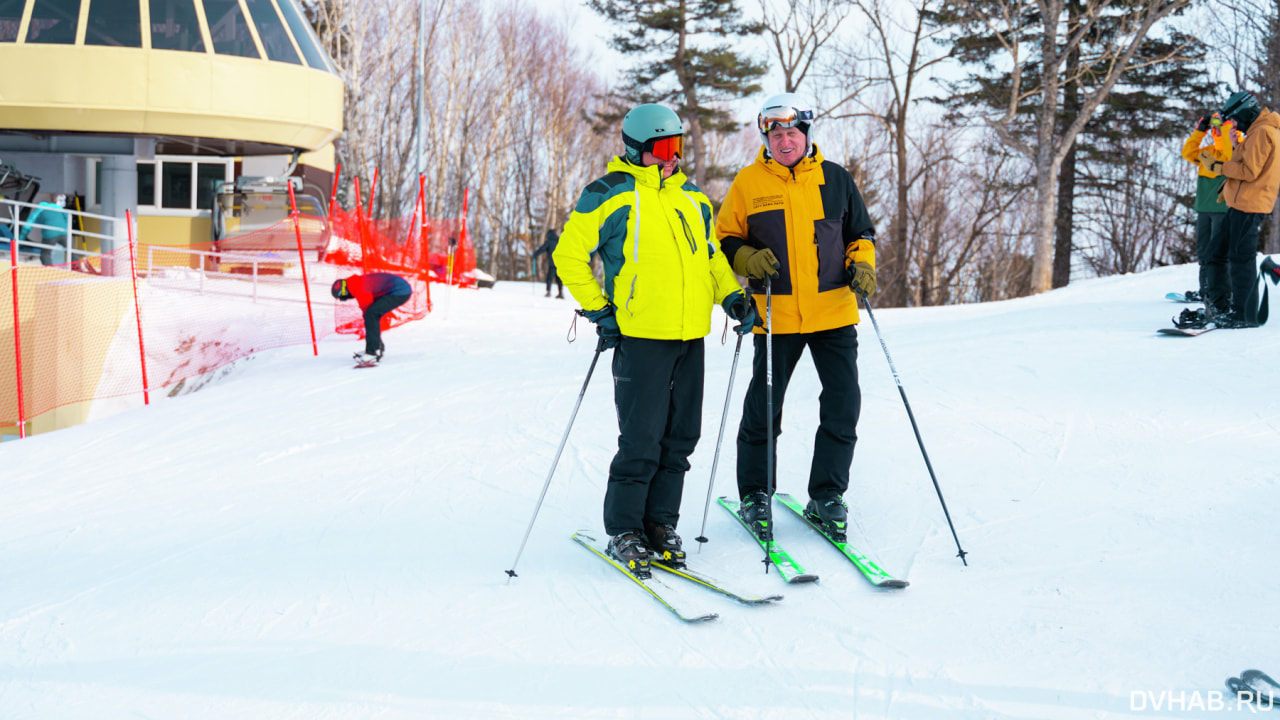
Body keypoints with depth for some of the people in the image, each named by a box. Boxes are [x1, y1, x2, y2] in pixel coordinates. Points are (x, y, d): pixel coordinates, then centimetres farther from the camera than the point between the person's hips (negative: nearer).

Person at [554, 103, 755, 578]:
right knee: (642, 440, -6)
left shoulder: (693, 198, 16)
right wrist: (598, 309, -7)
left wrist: (732, 297, 10)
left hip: (690, 337, 6)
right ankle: (624, 533, 8)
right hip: (641, 337, -6)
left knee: (680, 437, 9)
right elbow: (570, 254, -4)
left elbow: (711, 255, 25)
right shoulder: (613, 195, -4)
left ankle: (660, 524, 20)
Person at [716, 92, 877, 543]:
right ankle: (755, 495, 21)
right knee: (763, 408, 4)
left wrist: (862, 264, -3)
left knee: (843, 405, 1)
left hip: (834, 312, 2)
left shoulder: (835, 179, 7)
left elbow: (861, 234, 16)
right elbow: (725, 240, 7)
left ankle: (827, 496, 16)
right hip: (776, 316, -1)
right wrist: (748, 259, -12)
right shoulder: (748, 183, 2)